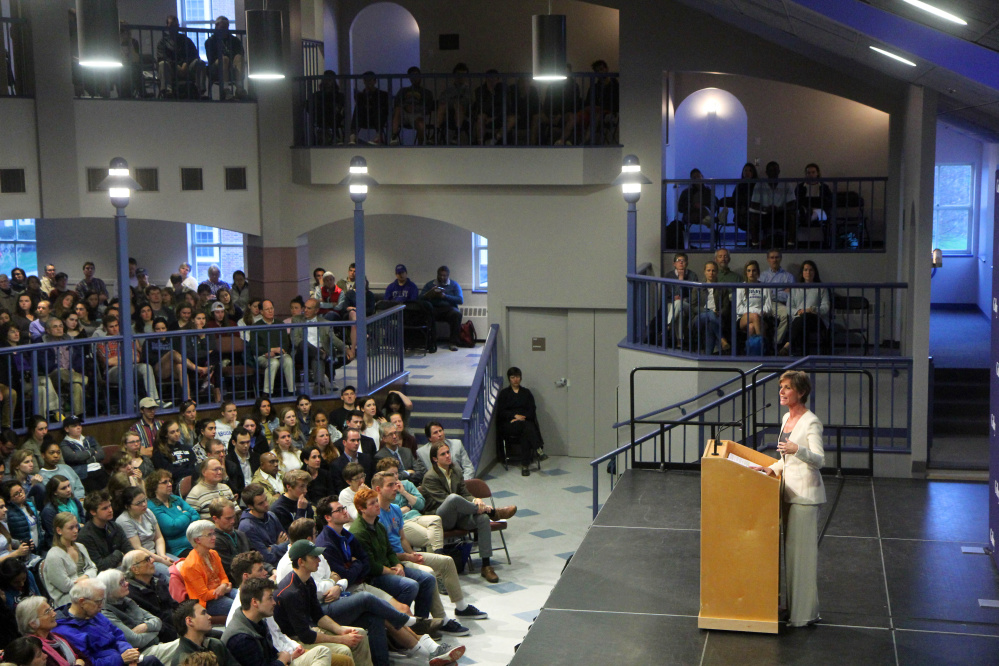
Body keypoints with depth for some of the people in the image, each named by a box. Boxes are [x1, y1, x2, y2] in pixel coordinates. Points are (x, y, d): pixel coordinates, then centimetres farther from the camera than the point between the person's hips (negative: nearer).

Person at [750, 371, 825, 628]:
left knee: (801, 550, -5)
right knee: (791, 548, 11)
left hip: (806, 494, -9)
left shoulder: (811, 422, -13)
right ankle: (792, 607, 18)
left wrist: (798, 450, -38)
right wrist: (772, 469, 10)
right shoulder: (786, 418, 13)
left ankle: (805, 613, 2)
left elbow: (819, 460, -22)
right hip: (791, 491, 9)